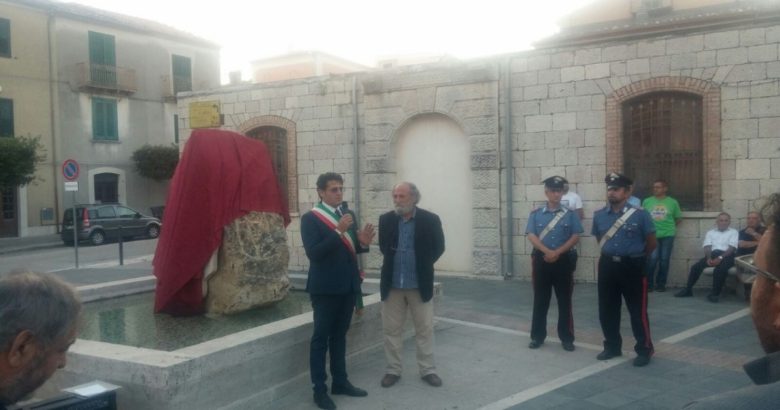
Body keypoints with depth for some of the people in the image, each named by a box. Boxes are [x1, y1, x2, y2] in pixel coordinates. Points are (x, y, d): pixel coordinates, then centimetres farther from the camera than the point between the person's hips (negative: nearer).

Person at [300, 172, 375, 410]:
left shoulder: (348, 214, 9)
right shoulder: (310, 218, -10)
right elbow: (313, 253, -21)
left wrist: (362, 242, -9)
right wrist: (338, 231, -28)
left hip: (348, 286, 6)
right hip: (325, 288, -6)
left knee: (339, 336, 16)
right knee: (321, 338, 3)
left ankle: (340, 382, 27)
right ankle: (319, 389, 10)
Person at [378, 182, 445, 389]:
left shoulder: (430, 220, -8)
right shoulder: (385, 220, 0)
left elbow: (438, 247, 1)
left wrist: (423, 266, 0)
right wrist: (392, 263, 5)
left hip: (420, 284, -2)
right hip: (392, 284, 2)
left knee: (425, 329, 7)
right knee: (391, 329, 8)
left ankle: (428, 370, 20)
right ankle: (393, 370, 20)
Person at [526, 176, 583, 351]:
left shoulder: (570, 215, 3)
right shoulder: (536, 214, 4)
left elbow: (575, 237, -4)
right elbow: (531, 236, -5)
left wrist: (557, 252, -15)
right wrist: (547, 251, -19)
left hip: (564, 261, 0)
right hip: (541, 260, 1)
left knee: (564, 301, 5)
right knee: (540, 300, 7)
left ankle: (567, 338, 15)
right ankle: (537, 336, 18)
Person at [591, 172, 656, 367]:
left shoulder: (640, 214, -9)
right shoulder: (599, 215, 4)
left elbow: (651, 243, 1)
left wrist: (636, 257, 11)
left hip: (632, 267, -4)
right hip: (607, 266, 5)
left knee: (637, 311, 2)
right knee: (606, 310, 11)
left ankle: (644, 350, 16)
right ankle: (612, 346, 27)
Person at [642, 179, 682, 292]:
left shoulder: (673, 202, 4)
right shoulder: (647, 201, 4)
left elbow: (679, 219, 12)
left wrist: (669, 226, 8)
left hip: (667, 235, 1)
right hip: (652, 235, -1)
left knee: (664, 260, 2)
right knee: (652, 259, -10)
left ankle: (661, 284, 15)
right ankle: (649, 283, 2)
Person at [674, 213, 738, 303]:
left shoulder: (733, 232, 12)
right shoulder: (710, 232, 22)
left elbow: (732, 248, -3)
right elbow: (707, 247, 8)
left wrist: (720, 258, -20)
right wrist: (709, 258, -14)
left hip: (727, 255, -3)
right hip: (713, 254, 3)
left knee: (721, 269, -36)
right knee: (696, 267, -21)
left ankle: (715, 293, -24)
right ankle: (688, 289, -7)